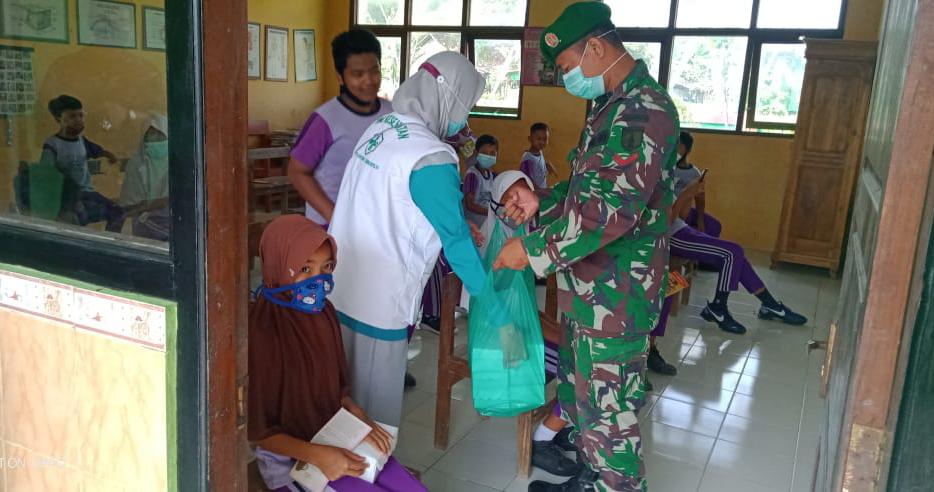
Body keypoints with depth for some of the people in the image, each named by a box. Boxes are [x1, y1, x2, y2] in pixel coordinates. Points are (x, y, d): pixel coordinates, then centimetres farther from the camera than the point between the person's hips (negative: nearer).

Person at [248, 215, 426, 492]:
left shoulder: (324, 313, -3)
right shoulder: (261, 331, -24)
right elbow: (257, 429, -17)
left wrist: (360, 419, -7)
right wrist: (317, 455, -25)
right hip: (290, 457, -6)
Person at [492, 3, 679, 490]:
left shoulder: (644, 110, -21)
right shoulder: (611, 104, 12)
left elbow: (614, 208, -30)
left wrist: (534, 248, -25)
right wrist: (542, 202, 7)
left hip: (615, 293, -10)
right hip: (587, 284, 10)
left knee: (607, 410, 4)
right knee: (579, 393, 23)